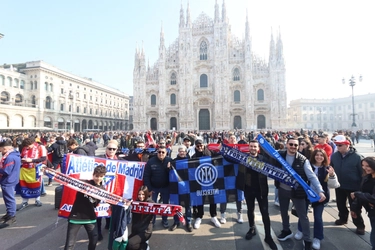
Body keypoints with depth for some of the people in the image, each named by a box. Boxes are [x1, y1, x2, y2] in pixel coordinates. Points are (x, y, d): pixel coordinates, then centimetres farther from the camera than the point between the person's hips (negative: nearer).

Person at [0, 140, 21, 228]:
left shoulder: (10, 157, -27)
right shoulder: (14, 154, 6)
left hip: (8, 182, -10)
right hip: (10, 180, 10)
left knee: (9, 199, 1)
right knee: (8, 198, 21)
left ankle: (12, 216, 12)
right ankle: (9, 214, 35)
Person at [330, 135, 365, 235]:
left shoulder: (357, 157, -16)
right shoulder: (334, 155, -5)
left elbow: (362, 172, -10)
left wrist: (362, 186, -8)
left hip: (353, 187, -4)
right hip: (339, 185, 4)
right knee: (340, 204, 20)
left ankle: (360, 225, 26)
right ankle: (343, 218, 42)